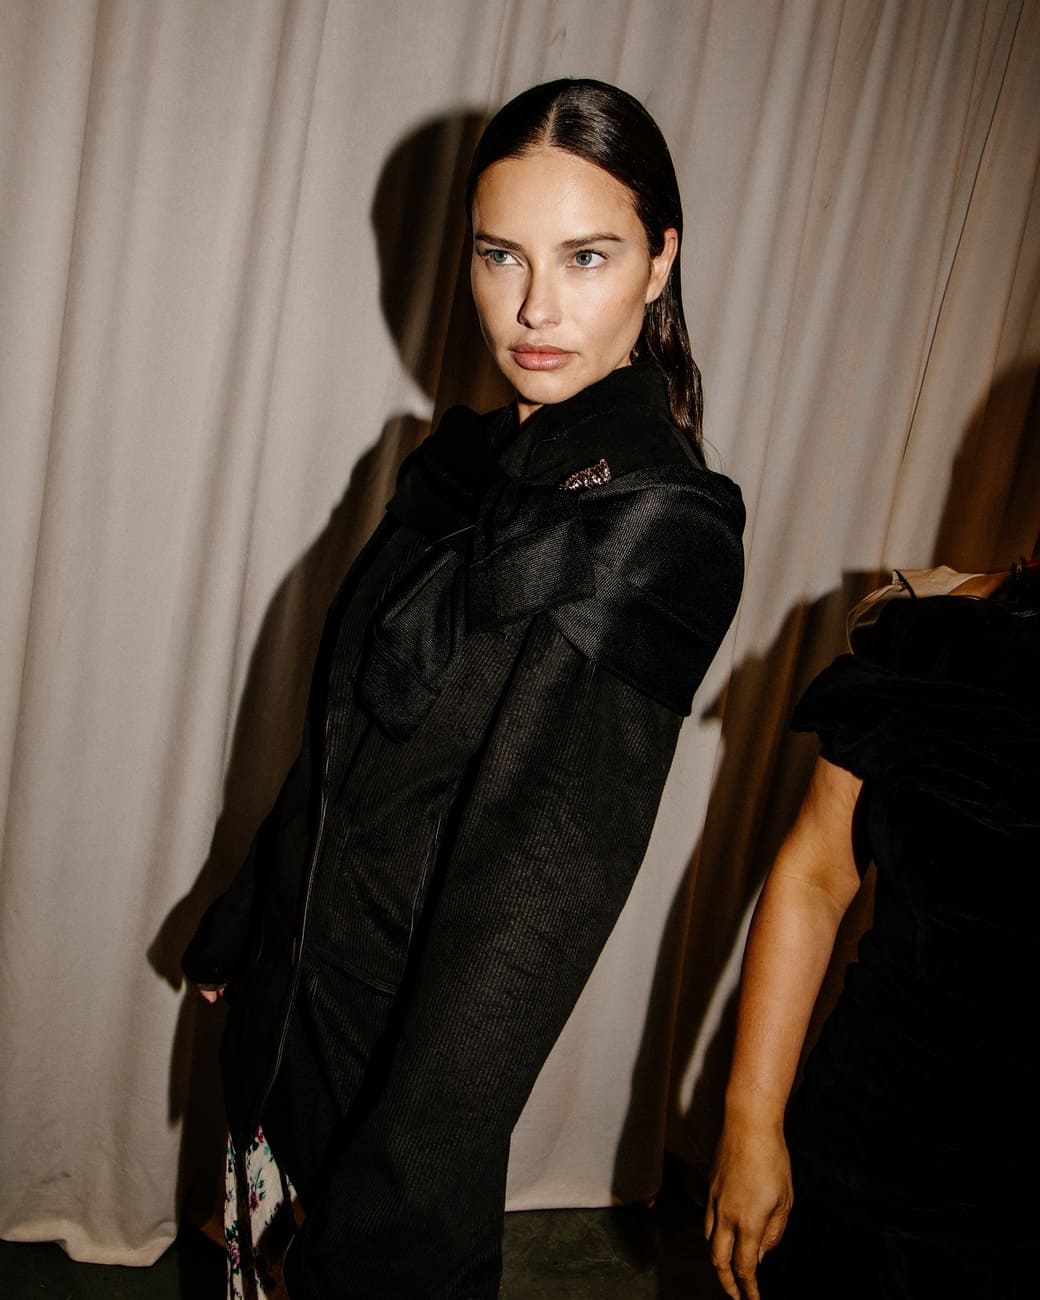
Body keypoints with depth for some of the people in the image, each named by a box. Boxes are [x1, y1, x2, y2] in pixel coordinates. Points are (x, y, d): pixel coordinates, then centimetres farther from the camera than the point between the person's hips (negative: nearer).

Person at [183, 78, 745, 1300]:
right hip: (289, 995, 7)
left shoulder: (657, 524, -23)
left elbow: (541, 885, -25)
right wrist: (238, 926, 19)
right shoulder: (462, 456, 1)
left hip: (415, 1034, -7)